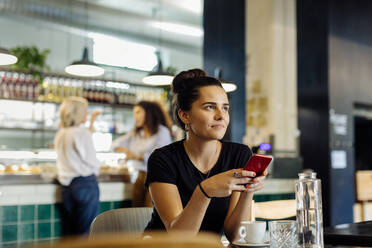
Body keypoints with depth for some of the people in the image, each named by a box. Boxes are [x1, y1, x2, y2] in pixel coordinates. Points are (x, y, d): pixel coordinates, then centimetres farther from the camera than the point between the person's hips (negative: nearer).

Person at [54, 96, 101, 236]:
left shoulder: (60, 134, 8)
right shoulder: (82, 132, -14)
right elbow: (92, 161, -10)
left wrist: (91, 122, 27)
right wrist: (95, 170, 12)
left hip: (67, 184, 7)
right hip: (85, 184, -7)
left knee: (69, 231, 12)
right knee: (86, 232, -2)